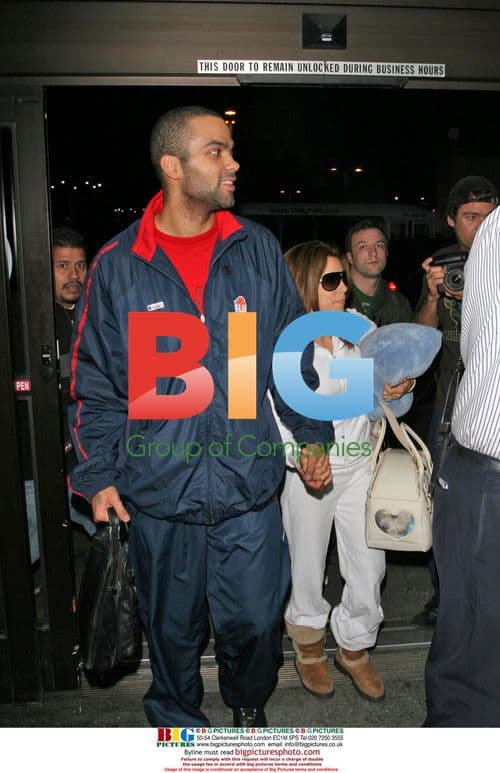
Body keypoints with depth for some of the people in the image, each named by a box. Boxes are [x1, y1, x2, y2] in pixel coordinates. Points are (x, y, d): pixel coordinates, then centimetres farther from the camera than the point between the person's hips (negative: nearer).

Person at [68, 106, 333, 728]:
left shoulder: (259, 250, 2)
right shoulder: (118, 265, -3)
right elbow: (95, 383, 2)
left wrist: (312, 436, 8)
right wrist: (97, 474, -3)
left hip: (250, 486, 1)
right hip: (159, 489, 0)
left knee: (256, 623, 10)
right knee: (173, 630, 17)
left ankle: (248, 707, 45)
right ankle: (177, 720, 48)